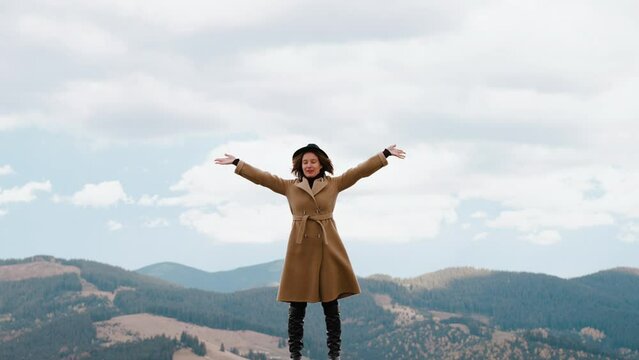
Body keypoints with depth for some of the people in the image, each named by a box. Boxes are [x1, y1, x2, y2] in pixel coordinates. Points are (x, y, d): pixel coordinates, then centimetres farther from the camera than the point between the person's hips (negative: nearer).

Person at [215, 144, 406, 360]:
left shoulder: (335, 184, 6)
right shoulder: (289, 187, 8)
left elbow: (361, 170, 3)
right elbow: (262, 177, 7)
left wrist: (386, 154, -2)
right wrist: (236, 163, 3)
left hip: (328, 249, 0)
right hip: (300, 249, 0)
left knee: (331, 308, 2)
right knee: (296, 310, 1)